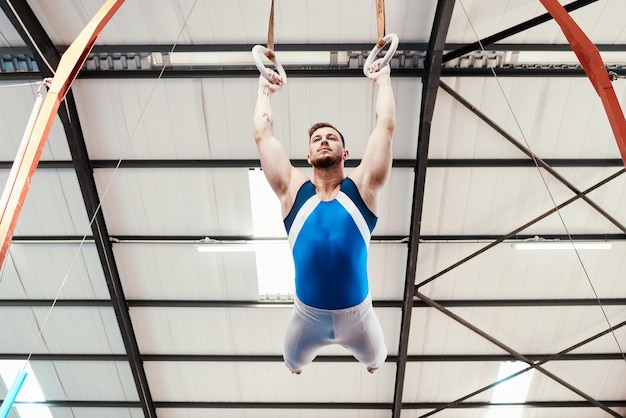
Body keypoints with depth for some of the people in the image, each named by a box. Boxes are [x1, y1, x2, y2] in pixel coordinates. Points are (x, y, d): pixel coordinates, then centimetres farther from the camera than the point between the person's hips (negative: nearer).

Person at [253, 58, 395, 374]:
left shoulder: (362, 187, -9)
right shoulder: (293, 191, -9)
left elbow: (386, 125, -10)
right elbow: (263, 134, -7)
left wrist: (383, 79, 0)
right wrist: (265, 89, 5)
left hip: (357, 313, 0)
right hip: (307, 315, 0)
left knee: (375, 360, 30)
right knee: (293, 363, 29)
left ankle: (370, 363, 67)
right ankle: (299, 367, 66)